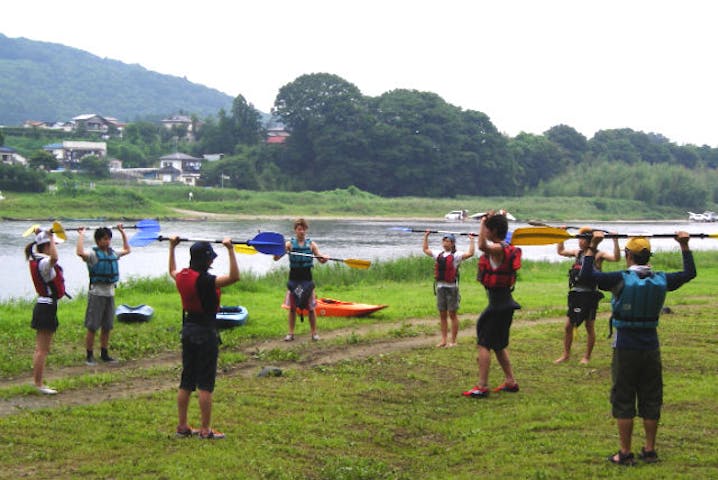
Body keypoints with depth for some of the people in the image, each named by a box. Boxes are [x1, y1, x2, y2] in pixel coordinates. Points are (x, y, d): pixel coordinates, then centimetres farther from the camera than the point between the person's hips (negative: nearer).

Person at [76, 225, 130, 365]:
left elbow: (127, 250, 28)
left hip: (110, 293, 6)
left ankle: (104, 354, 21)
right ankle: (89, 356, 5)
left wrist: (122, 232, 24)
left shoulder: (113, 253, 11)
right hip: (96, 294, -6)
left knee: (107, 327, 11)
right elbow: (80, 252, -30)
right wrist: (81, 235, -23)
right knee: (92, 327, -2)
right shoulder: (93, 254, -9)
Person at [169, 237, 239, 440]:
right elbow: (234, 277, -32)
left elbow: (172, 271, 28)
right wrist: (230, 250, -33)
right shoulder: (206, 280, -21)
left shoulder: (182, 276, 3)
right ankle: (205, 430, 2)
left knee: (186, 381, 14)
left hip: (188, 331, 8)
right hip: (206, 333, -8)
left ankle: (182, 426, 20)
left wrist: (172, 246, 33)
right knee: (205, 384, -2)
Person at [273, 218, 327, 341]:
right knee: (292, 307, 5)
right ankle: (291, 333, 13)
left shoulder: (311, 244, 1)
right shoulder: (290, 243, -1)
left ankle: (314, 332, 10)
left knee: (310, 307, 1)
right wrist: (277, 254, -33)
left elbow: (321, 260, -4)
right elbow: (276, 257, -10)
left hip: (307, 279, 0)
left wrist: (324, 259, -27)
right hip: (294, 279, 0)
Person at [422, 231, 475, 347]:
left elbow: (470, 253, -22)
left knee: (452, 314, 2)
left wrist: (471, 240, -19)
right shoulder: (439, 255, 10)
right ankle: (444, 340, 18)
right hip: (440, 286, 6)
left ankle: (453, 341, 8)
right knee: (442, 315, 10)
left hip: (451, 287, -6)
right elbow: (425, 249, 25)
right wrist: (426, 236, 26)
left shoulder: (456, 256, -7)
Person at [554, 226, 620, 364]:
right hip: (575, 294, 6)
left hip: (589, 295, -6)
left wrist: (615, 241, -31)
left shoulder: (598, 255, -8)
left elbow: (616, 258, -22)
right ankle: (566, 354, 22)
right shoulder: (578, 253, 9)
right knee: (568, 326, 9)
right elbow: (560, 251, 26)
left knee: (590, 327, 5)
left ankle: (587, 357, 17)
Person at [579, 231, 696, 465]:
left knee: (623, 402, 3)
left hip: (625, 349, -4)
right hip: (651, 349, 4)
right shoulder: (661, 280, -1)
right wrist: (685, 246, 23)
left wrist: (593, 246, -13)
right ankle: (650, 451, 19)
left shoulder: (621, 279, -15)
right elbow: (689, 273, 17)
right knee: (651, 402, 13)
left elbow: (585, 275, -18)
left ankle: (625, 453, 6)